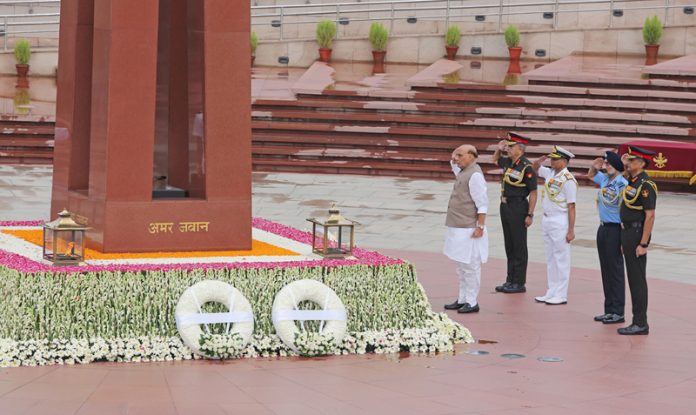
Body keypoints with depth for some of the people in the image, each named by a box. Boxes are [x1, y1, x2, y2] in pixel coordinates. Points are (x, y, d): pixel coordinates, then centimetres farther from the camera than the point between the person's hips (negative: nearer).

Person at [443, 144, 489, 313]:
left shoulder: (475, 175, -16)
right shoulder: (463, 172, 13)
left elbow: (482, 204, -20)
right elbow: (454, 166, 39)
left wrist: (480, 227, -23)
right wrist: (453, 159, 17)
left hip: (468, 229, -10)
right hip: (459, 228, 10)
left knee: (470, 266, -4)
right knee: (461, 266, 16)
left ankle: (472, 302, 1)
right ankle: (462, 299, 23)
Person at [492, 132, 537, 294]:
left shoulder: (527, 167, -16)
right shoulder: (509, 162, 7)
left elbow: (533, 193, -15)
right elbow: (495, 160, 30)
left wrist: (530, 215, -17)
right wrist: (499, 149, 10)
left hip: (518, 208, -8)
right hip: (505, 206, 8)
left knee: (519, 247, 0)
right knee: (509, 246, 13)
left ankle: (519, 283, 6)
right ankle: (510, 280, 21)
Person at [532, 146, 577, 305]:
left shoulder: (568, 179, -16)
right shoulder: (550, 173, 7)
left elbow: (571, 207, -17)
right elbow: (536, 168, 29)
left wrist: (571, 230, -18)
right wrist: (539, 160, 6)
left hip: (560, 222, -9)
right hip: (547, 220, 9)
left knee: (561, 259, -2)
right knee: (550, 258, 14)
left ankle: (561, 295, 3)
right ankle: (551, 293, 22)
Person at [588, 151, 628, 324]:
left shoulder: (622, 185, -18)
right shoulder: (604, 180, 9)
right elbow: (591, 175, 29)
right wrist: (594, 166, 12)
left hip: (614, 230, -9)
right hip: (603, 228, 9)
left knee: (615, 271, -3)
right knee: (605, 270, 13)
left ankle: (618, 312, 3)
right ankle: (609, 310, 20)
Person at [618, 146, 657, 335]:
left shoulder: (646, 185, -16)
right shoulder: (632, 182, 13)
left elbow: (650, 216, -19)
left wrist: (643, 244, -22)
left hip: (637, 235, -10)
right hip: (628, 233, 10)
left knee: (638, 280, -6)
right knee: (633, 279, 12)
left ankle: (641, 324, -2)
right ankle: (638, 321, 17)